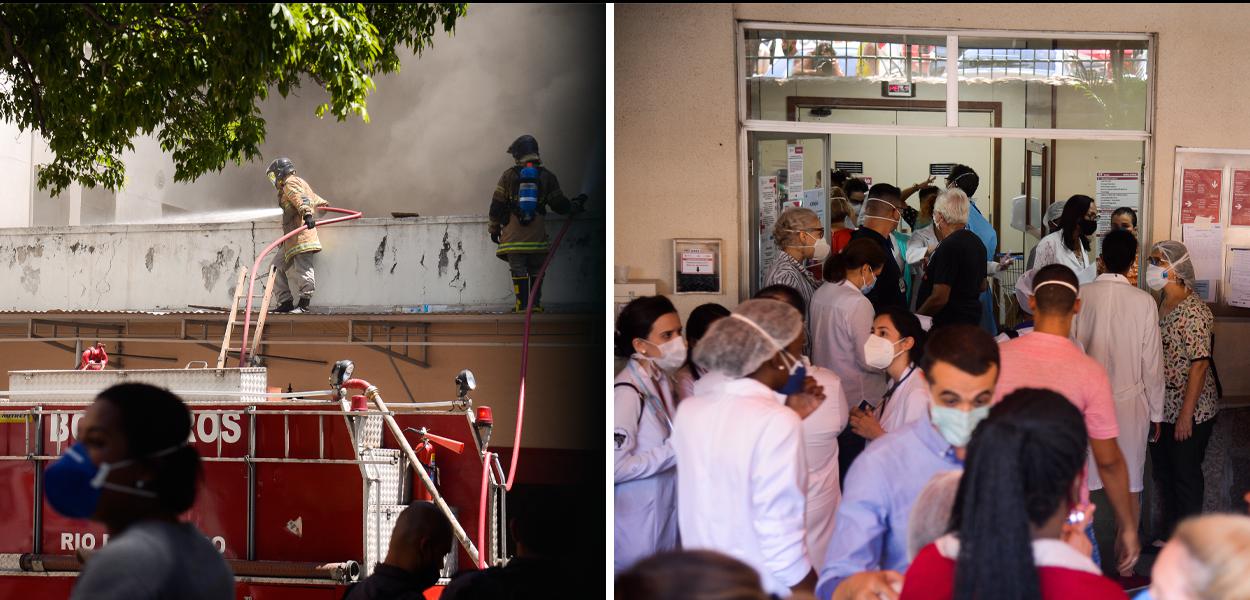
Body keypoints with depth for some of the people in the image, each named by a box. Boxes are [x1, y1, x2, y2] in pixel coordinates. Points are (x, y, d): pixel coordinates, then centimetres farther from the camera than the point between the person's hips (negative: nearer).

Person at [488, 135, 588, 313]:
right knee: (536, 269, 11)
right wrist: (576, 206, 27)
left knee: (518, 270, 1)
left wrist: (494, 228, 13)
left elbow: (497, 205, 3)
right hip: (537, 235, 1)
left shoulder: (509, 175, 2)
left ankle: (522, 304, -2)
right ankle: (536, 303, 9)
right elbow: (559, 205, 7)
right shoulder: (546, 176, 5)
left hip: (513, 235, -1)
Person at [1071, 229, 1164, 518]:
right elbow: (1152, 362, -5)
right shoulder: (1144, 302, -9)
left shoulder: (1081, 296, -7)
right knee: (1130, 484, 9)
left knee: (1081, 483, 9)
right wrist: (1156, 412, 6)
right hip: (1131, 402, -1)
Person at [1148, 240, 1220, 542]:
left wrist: (1186, 415, -21)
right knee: (1163, 472, 17)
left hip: (1190, 411, -9)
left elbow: (1200, 364, -21)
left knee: (1186, 475, 2)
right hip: (1161, 409, 9)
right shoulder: (1162, 305, 8)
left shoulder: (1193, 310, -19)